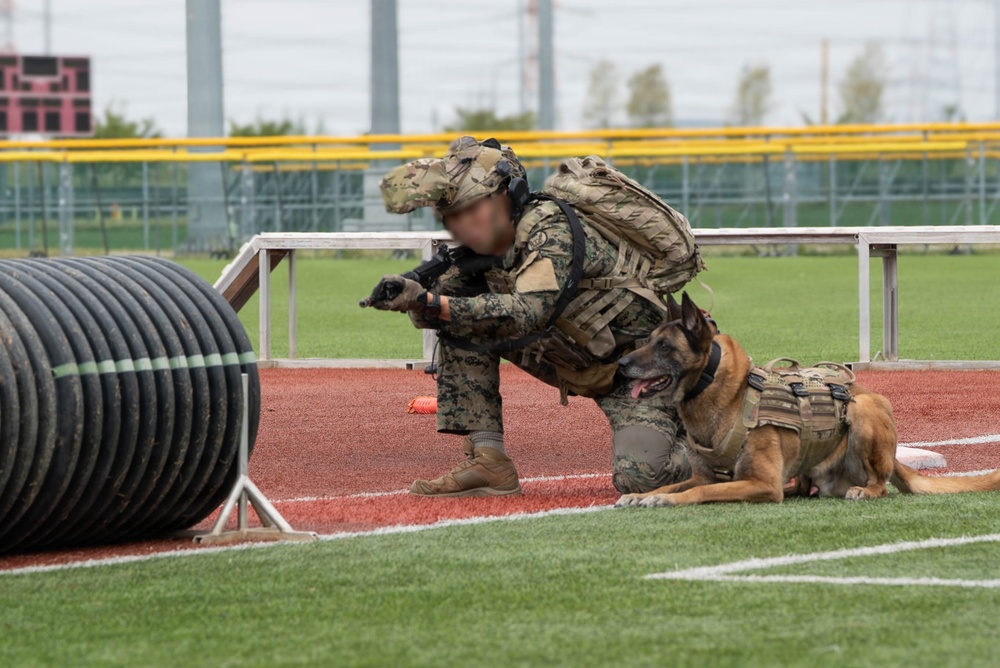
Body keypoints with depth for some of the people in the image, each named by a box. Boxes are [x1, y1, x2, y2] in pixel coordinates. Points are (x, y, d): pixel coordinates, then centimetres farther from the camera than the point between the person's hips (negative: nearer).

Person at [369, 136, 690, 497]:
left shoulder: (550, 230, -27)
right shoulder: (482, 250, -4)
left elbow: (526, 313, -41)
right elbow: (439, 308, -5)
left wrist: (428, 302, -48)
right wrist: (412, 296, -30)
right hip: (574, 367, 7)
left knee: (638, 478, -27)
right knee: (458, 327, -6)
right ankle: (487, 462, -4)